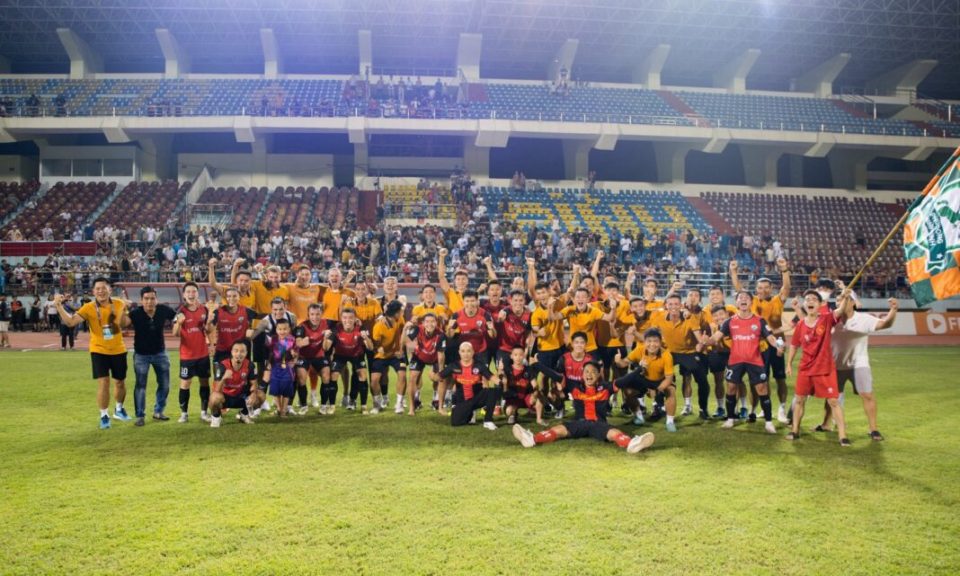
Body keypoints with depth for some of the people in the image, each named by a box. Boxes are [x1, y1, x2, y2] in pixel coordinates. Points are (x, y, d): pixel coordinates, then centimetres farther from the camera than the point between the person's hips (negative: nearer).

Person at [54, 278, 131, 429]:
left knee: (120, 382, 14)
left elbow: (123, 323, -18)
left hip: (118, 350, 2)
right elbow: (71, 322, -22)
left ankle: (119, 409, 38)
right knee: (103, 382, -9)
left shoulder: (118, 303, -7)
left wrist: (123, 309, -34)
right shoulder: (89, 308, -12)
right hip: (99, 351, -2)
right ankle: (104, 416, 8)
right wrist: (59, 306, -31)